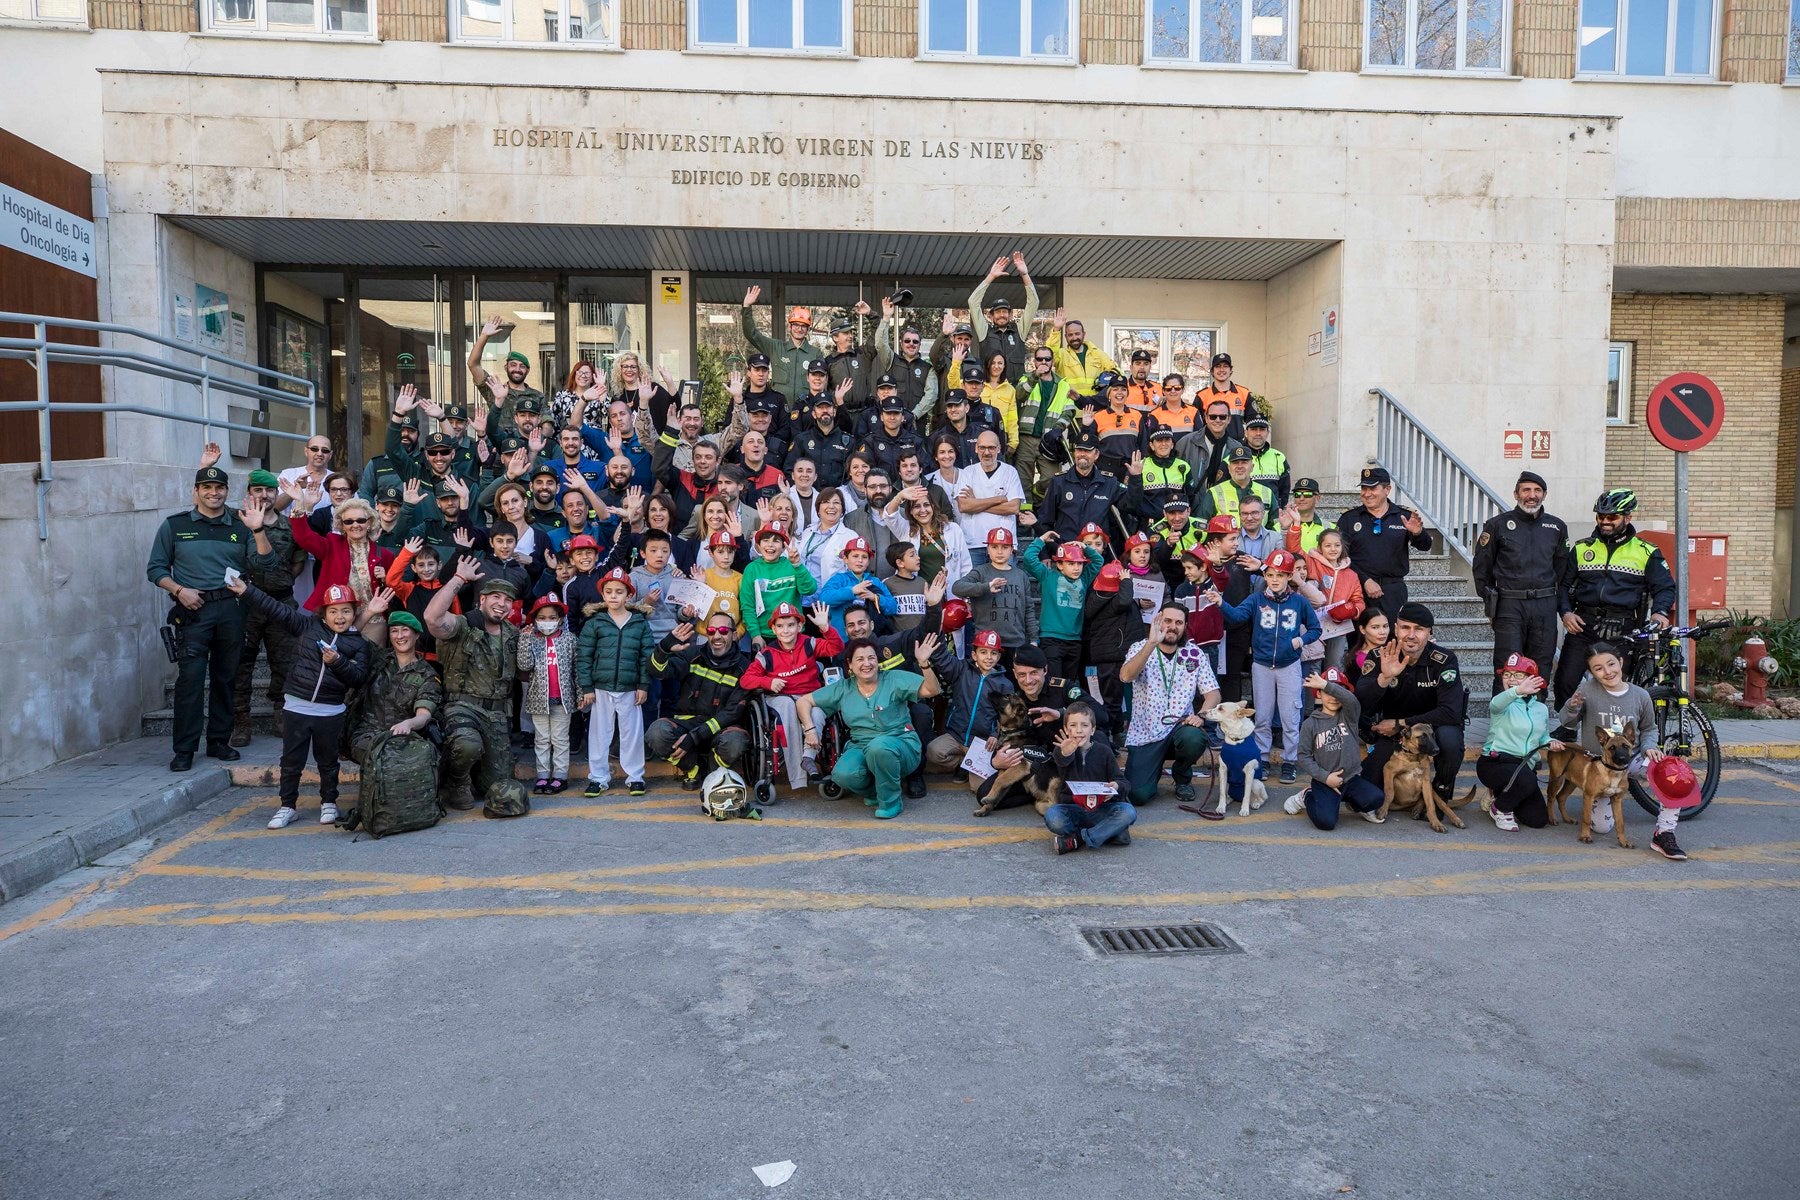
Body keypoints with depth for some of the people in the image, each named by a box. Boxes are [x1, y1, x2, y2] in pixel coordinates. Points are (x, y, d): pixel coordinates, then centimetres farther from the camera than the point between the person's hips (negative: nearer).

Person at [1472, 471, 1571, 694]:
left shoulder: (1556, 527, 12)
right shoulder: (1498, 524, 2)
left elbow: (1562, 569, 18)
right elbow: (1481, 567, 6)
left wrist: (1560, 605, 12)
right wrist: (1491, 603, 4)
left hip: (1545, 606, 3)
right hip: (1509, 606, -3)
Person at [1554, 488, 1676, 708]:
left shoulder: (1646, 552, 8)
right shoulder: (1581, 548, 14)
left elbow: (1665, 587, 6)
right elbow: (1564, 584, 14)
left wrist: (1660, 612, -14)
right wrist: (1566, 612, -3)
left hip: (1624, 632, -1)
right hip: (1583, 626, 1)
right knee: (1565, 683, -6)